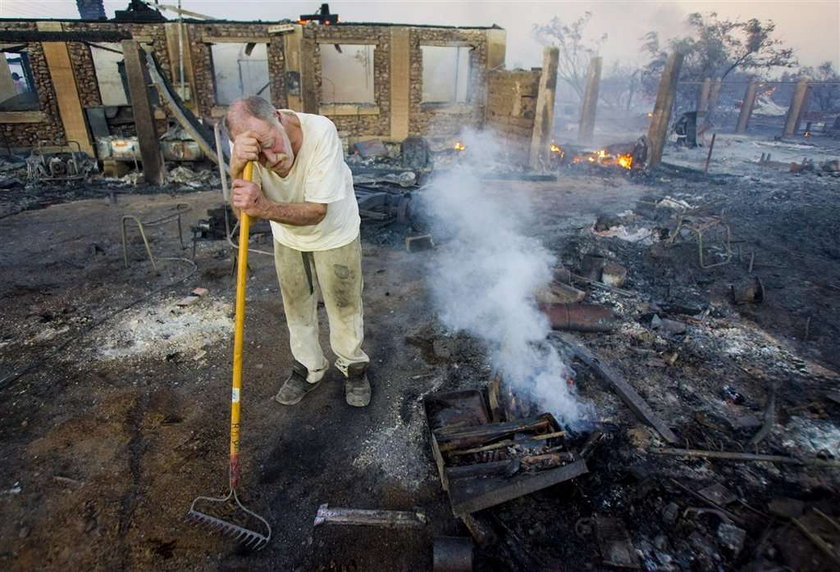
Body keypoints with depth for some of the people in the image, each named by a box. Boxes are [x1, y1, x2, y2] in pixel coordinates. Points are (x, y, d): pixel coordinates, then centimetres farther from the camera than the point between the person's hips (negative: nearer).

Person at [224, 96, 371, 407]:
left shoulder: (320, 131, -35)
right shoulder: (246, 148, -24)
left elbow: (316, 212, -34)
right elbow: (244, 212, -29)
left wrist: (264, 207, -49)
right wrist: (238, 170, -47)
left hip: (334, 233, -3)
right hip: (287, 237, 4)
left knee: (344, 305, 9)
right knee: (296, 307, 16)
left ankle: (353, 365, 35)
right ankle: (309, 367, 39)